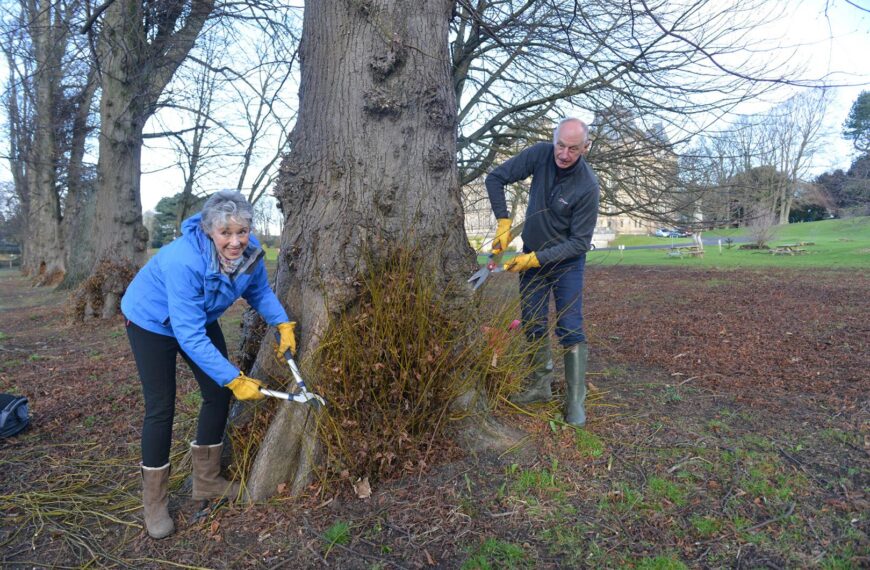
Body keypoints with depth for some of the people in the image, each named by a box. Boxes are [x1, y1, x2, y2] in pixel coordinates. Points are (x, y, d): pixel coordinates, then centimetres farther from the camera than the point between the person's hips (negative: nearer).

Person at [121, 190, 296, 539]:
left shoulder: (249, 252, -22)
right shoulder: (184, 260, -41)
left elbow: (259, 291, -2)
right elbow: (189, 336, -39)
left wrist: (283, 324, -18)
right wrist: (234, 379, -37)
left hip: (200, 319, 6)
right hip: (152, 321, -6)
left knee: (219, 393, 3)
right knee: (161, 407, -6)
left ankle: (206, 480, 21)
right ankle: (154, 502, 12)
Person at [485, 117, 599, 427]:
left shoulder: (588, 186, -25)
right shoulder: (540, 154, -16)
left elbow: (580, 242, -21)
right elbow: (495, 178, -8)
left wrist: (536, 259, -25)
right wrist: (503, 222, -16)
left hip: (566, 261, -4)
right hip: (531, 256, 4)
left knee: (570, 330, -7)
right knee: (533, 326, 8)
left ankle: (576, 401, 4)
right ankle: (540, 386, 24)